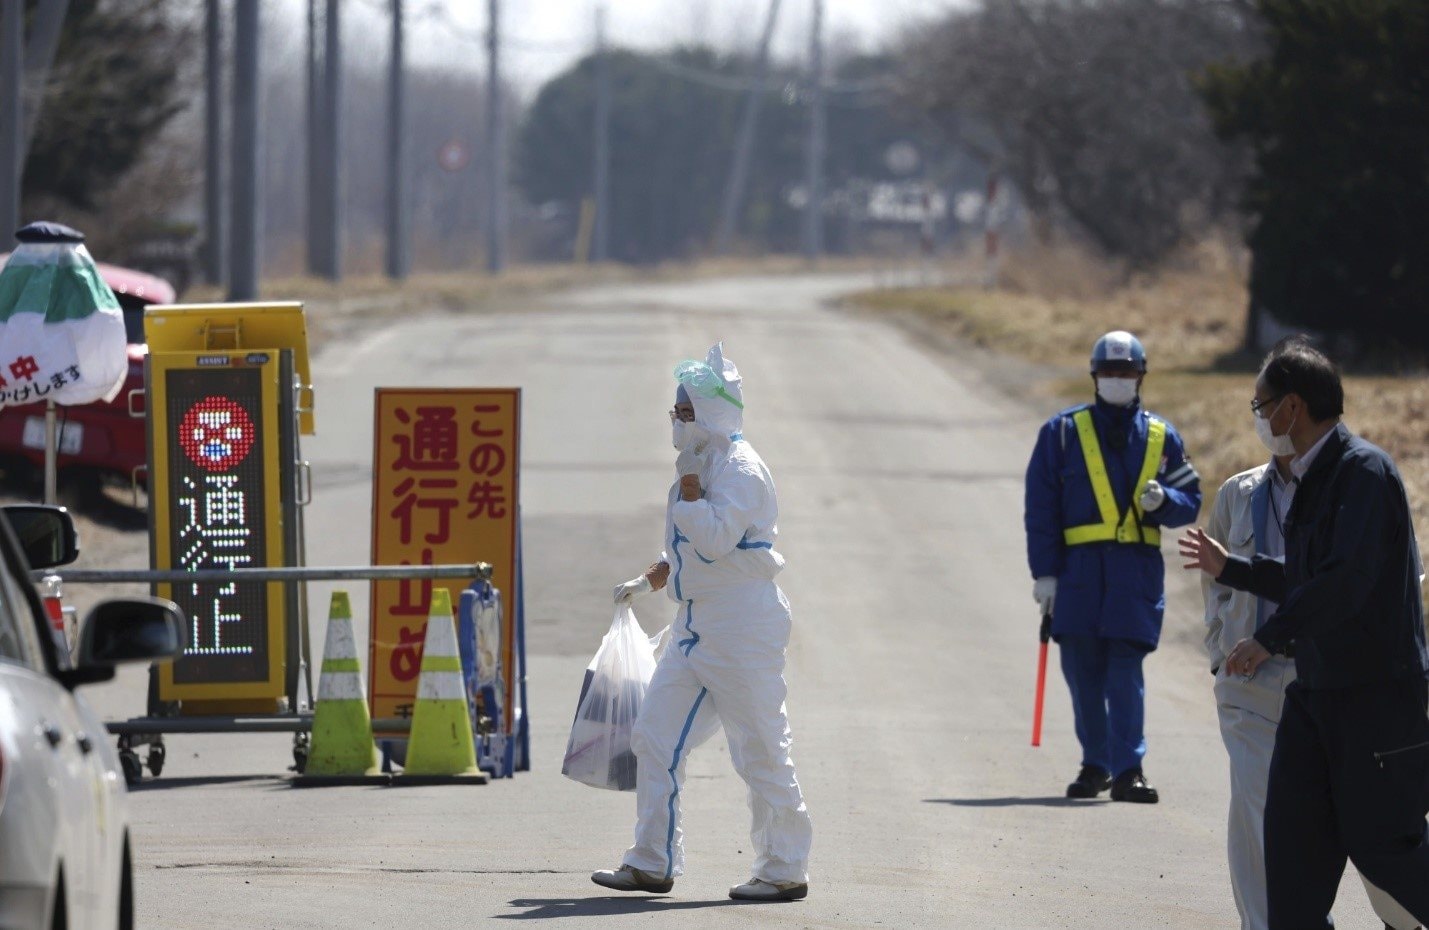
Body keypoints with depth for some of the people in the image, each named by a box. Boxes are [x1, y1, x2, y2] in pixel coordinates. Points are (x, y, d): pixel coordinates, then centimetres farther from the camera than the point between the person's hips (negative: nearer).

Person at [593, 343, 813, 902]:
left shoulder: (739, 469, -14)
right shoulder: (706, 465, 15)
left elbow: (713, 538, -26)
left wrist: (688, 481, -19)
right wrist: (646, 583, 22)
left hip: (743, 627, -10)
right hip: (699, 626, 10)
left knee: (761, 750, -4)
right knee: (655, 738, 8)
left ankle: (785, 871, 3)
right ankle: (652, 864, 12)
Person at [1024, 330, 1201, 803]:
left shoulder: (1161, 437, 11)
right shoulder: (1063, 431, 7)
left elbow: (1190, 500, 14)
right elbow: (1040, 507, 4)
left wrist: (1162, 501, -10)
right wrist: (1044, 572, -3)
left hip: (1138, 569, -1)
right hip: (1078, 566, 1)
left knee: (1125, 670, -9)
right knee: (1082, 670, 4)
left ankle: (1127, 769, -11)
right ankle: (1095, 764, 18)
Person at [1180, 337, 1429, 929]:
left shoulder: (1365, 471, -16)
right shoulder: (1312, 478, 14)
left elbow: (1347, 579, -27)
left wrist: (1270, 640, -27)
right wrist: (1229, 568, 29)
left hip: (1380, 696, -9)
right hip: (1315, 691, 9)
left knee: (1381, 845, -5)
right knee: (1292, 836, 4)